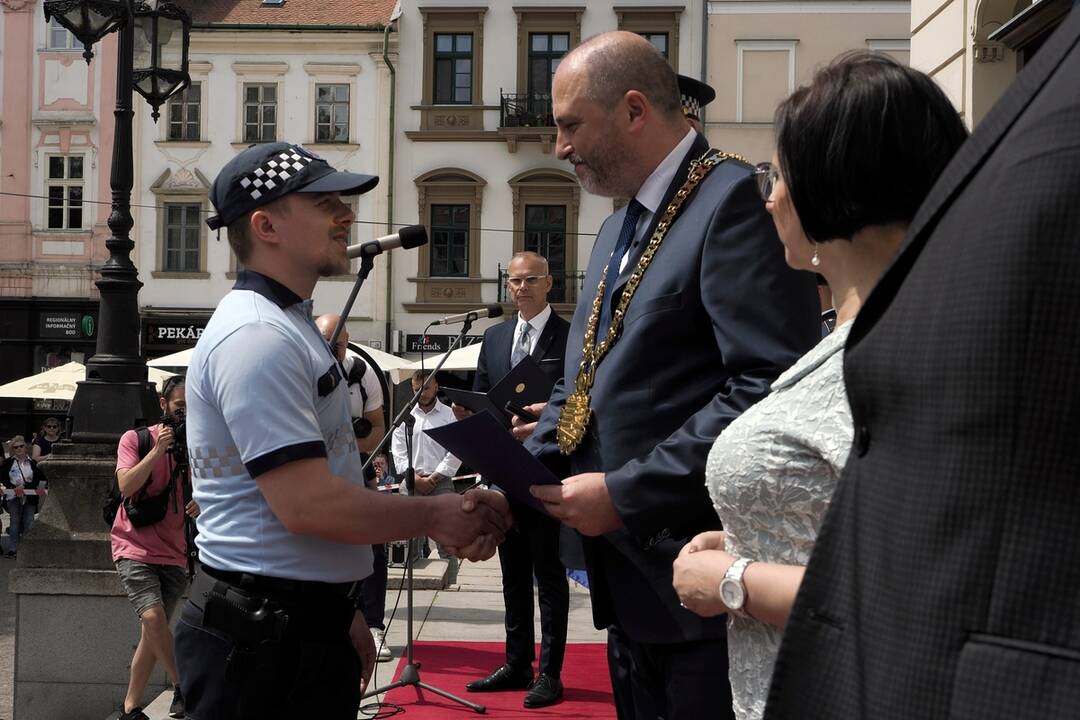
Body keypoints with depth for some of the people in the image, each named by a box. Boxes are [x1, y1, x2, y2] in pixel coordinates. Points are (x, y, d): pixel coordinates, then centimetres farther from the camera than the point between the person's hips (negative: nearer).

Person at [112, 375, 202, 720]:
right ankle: (181, 686, -8)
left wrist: (202, 506, -9)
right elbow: (126, 486, -15)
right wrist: (158, 450, -21)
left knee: (152, 634, 4)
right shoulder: (136, 439, -2)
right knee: (153, 616, -24)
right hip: (135, 547, -4)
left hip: (174, 554, 4)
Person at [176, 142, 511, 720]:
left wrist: (340, 611, 18)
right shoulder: (257, 335, -18)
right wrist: (437, 515, -13)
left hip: (306, 625, 10)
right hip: (263, 641, -10)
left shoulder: (290, 327, 16)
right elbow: (308, 504, -24)